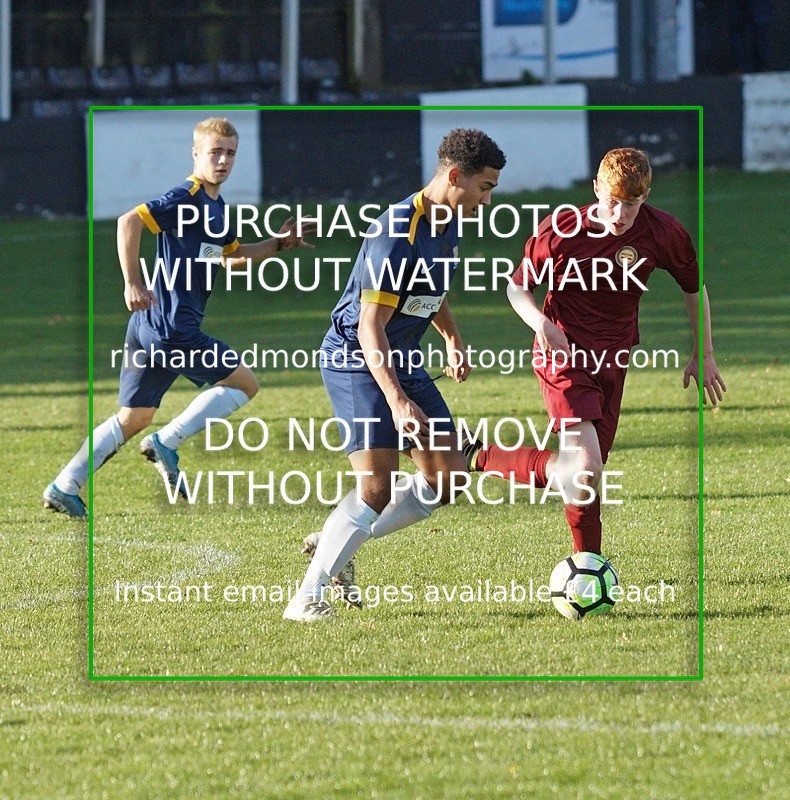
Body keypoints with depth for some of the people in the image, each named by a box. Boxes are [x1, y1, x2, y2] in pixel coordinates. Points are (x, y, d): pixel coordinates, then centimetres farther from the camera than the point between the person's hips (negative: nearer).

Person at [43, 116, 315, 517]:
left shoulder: (216, 206, 17)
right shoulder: (186, 198, -13)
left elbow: (229, 256, 34)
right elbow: (129, 221, -24)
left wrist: (277, 243, 24)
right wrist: (132, 285, -27)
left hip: (149, 327, 9)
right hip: (171, 326, -9)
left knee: (134, 417, 13)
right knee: (244, 383, 1)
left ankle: (64, 487, 11)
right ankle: (167, 443, -2)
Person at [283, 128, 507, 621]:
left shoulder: (448, 224, 4)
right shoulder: (397, 235, -25)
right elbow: (370, 328, -27)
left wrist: (453, 338, 22)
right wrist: (396, 400, -34)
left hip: (404, 362, 9)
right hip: (356, 360, -9)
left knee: (447, 477, 3)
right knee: (376, 487, -18)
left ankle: (336, 545, 14)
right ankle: (309, 596, -9)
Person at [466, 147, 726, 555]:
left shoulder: (664, 233, -7)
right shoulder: (560, 230, -14)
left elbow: (694, 288, 10)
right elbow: (517, 286, 0)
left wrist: (703, 355, 12)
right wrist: (540, 322, -20)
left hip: (612, 360, 5)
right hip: (564, 354, -5)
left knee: (586, 472, 6)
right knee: (585, 468, -20)